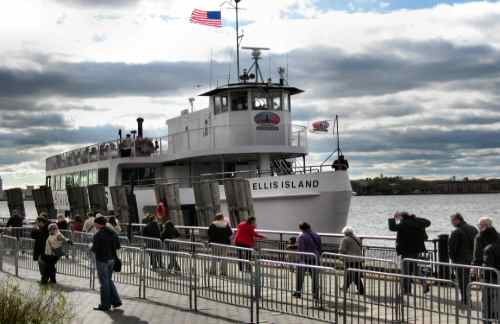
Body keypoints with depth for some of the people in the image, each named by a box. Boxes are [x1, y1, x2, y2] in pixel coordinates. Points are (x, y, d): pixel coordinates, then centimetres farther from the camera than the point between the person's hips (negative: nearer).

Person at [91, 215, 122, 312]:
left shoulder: (98, 234, -19)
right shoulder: (112, 232, 4)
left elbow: (95, 249, -19)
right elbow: (118, 246, 7)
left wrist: (91, 248, 2)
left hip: (102, 260, -7)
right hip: (111, 259, 7)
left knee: (104, 282, 2)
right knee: (109, 280, 21)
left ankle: (105, 305, 10)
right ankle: (116, 301, 19)